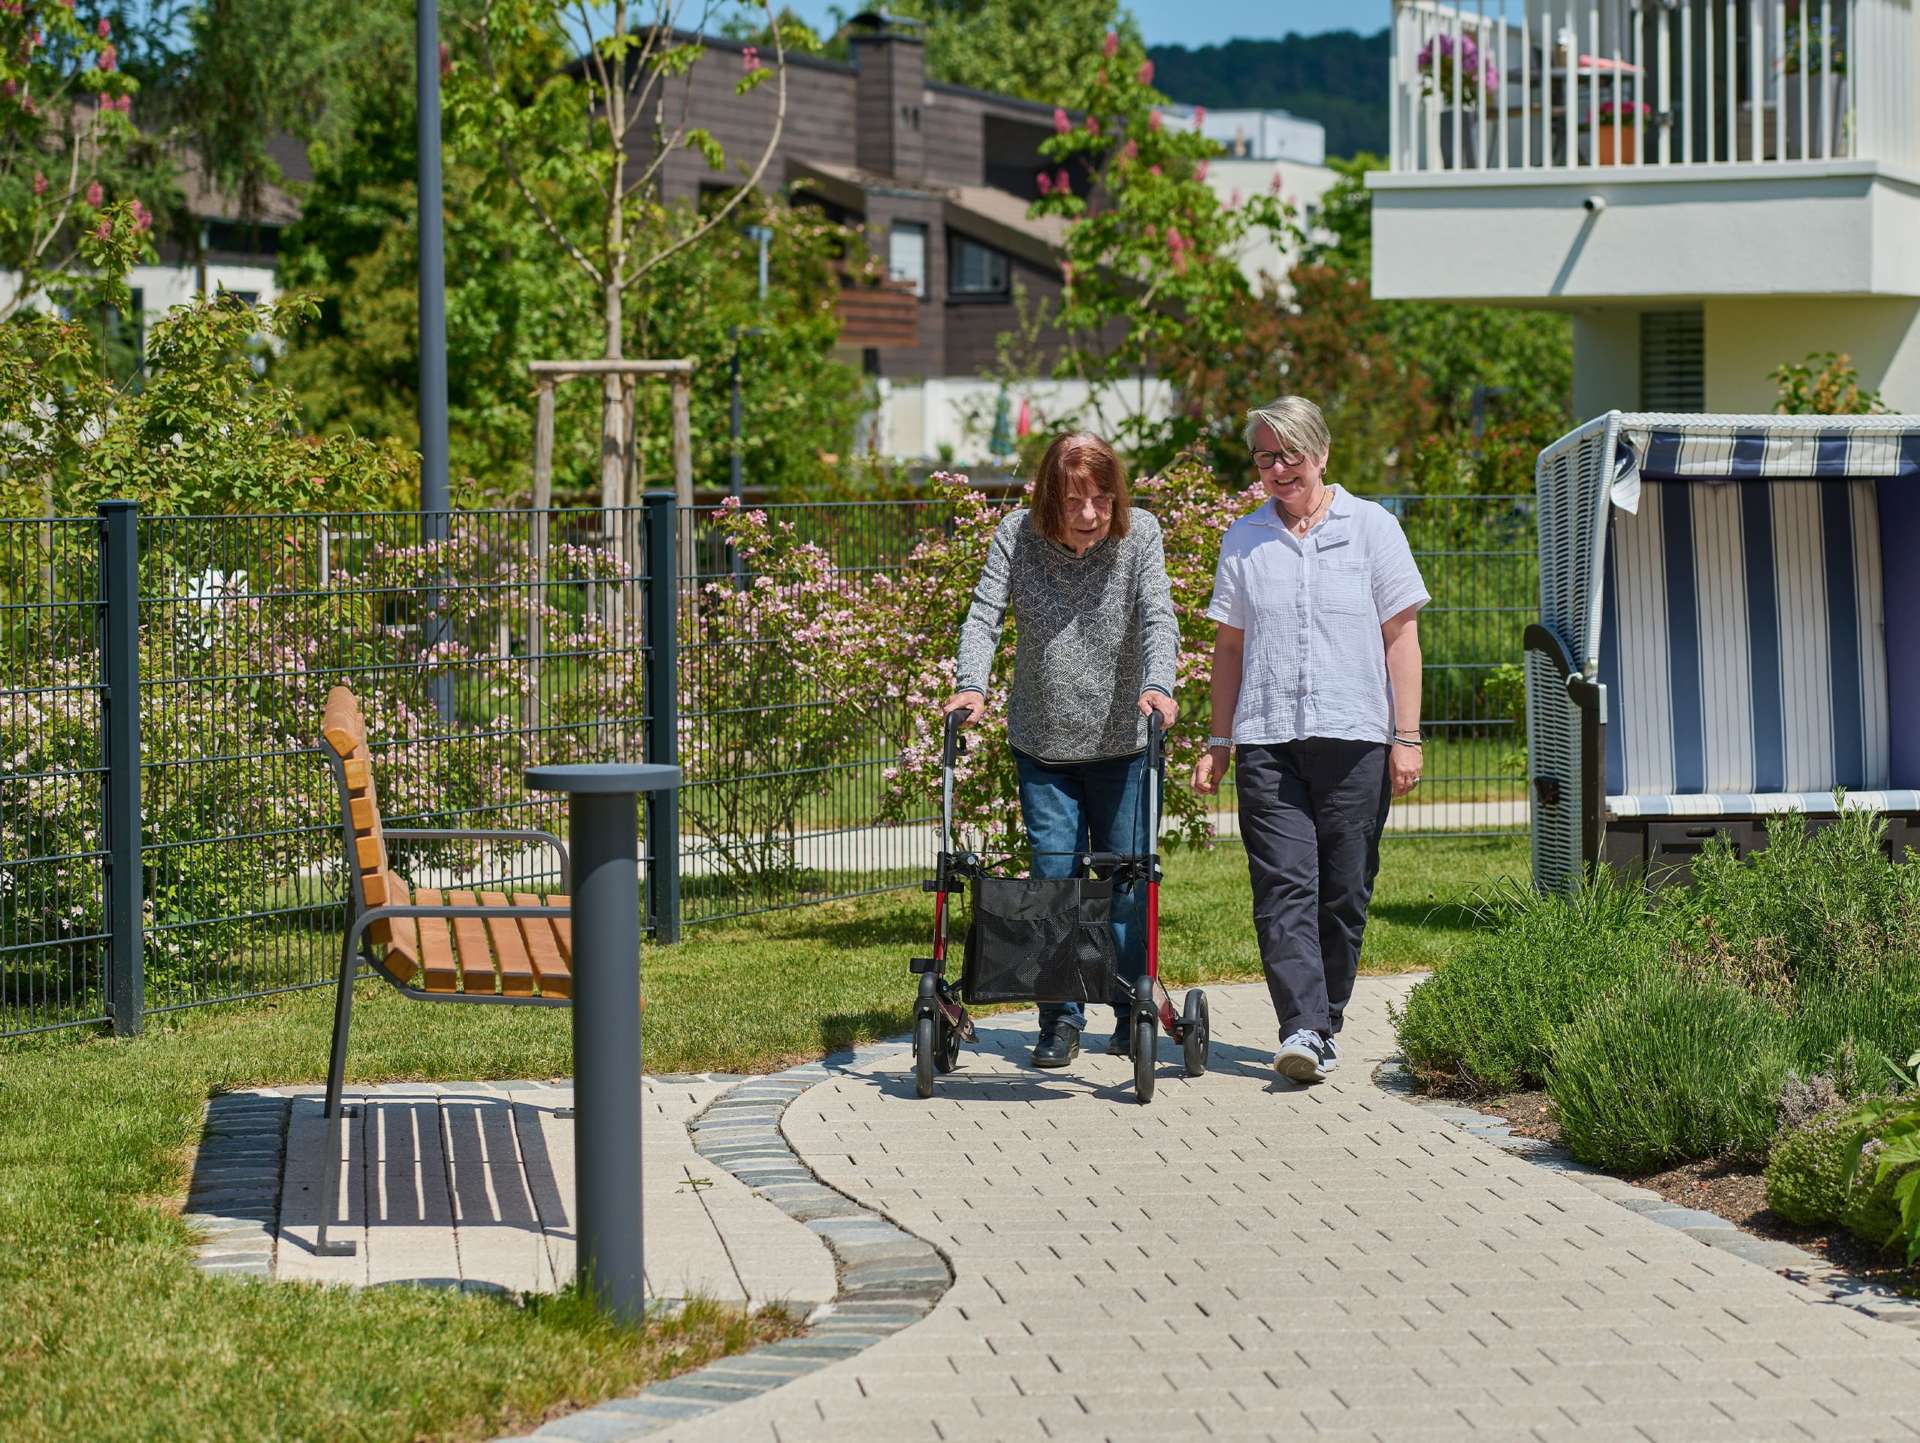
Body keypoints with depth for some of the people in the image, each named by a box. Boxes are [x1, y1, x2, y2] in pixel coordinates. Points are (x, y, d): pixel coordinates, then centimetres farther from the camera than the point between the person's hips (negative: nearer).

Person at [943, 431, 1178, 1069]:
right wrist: (971, 684, -30)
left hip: (1122, 742, 0)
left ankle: (1132, 1009, 22)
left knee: (1126, 880, 6)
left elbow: (1158, 617, -16)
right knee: (1054, 879, -1)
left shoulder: (1139, 534, -7)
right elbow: (984, 614, -12)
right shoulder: (1017, 536, -6)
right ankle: (1061, 1020, 8)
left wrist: (1158, 684, -35)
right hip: (1043, 744, 1)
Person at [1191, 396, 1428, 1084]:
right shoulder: (1244, 539, 14)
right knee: (1284, 887, -11)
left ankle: (1326, 1025, 14)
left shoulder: (1370, 526, 6)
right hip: (1267, 742, 1)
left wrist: (1407, 737, -2)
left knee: (1344, 892, 2)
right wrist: (1217, 742, 14)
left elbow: (1401, 635, 4)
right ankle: (1301, 1028, -17)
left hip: (1353, 740, -1)